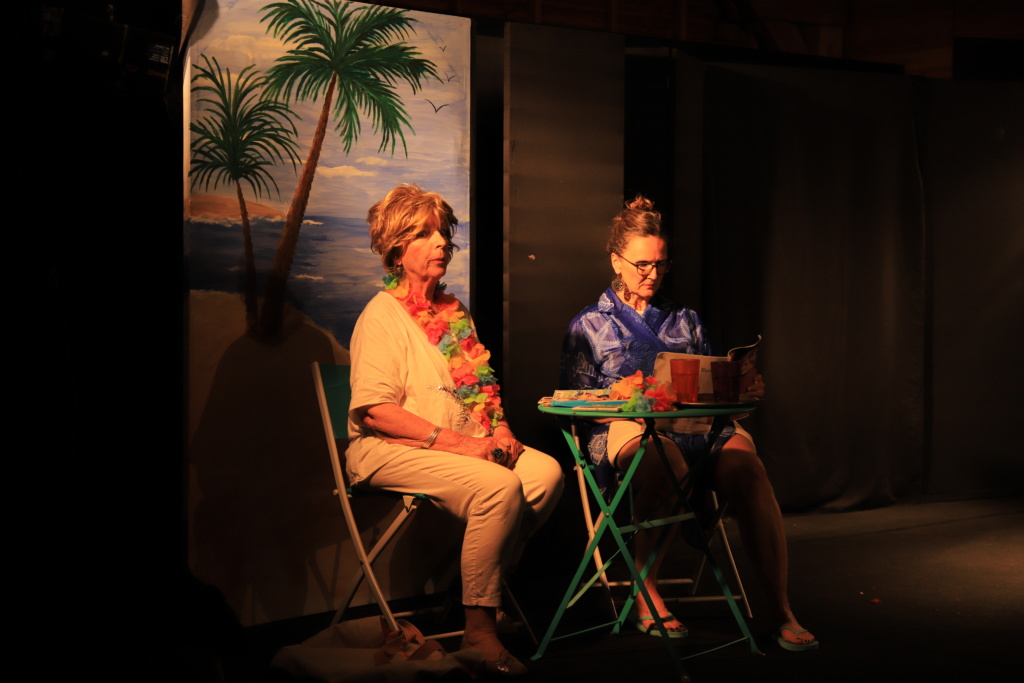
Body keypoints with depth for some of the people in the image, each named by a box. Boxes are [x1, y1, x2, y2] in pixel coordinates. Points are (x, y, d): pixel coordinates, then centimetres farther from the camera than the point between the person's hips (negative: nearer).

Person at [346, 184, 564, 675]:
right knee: (498, 487, -30)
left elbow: (482, 388, 22)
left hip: (466, 443, 7)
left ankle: (485, 583, -4)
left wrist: (499, 429, 0)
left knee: (546, 472, -18)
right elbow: (375, 411, -16)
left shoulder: (454, 311, 18)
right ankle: (478, 625, -19)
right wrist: (457, 443, -21)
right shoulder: (382, 315, -7)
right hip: (390, 450, -7)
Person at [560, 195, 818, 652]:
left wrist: (744, 391, 1)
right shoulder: (589, 326, 20)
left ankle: (780, 611, -34)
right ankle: (647, 598, -27)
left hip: (695, 426, 3)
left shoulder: (686, 322, 30)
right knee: (666, 459, -40)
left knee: (744, 463, -32)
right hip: (623, 428, -3)